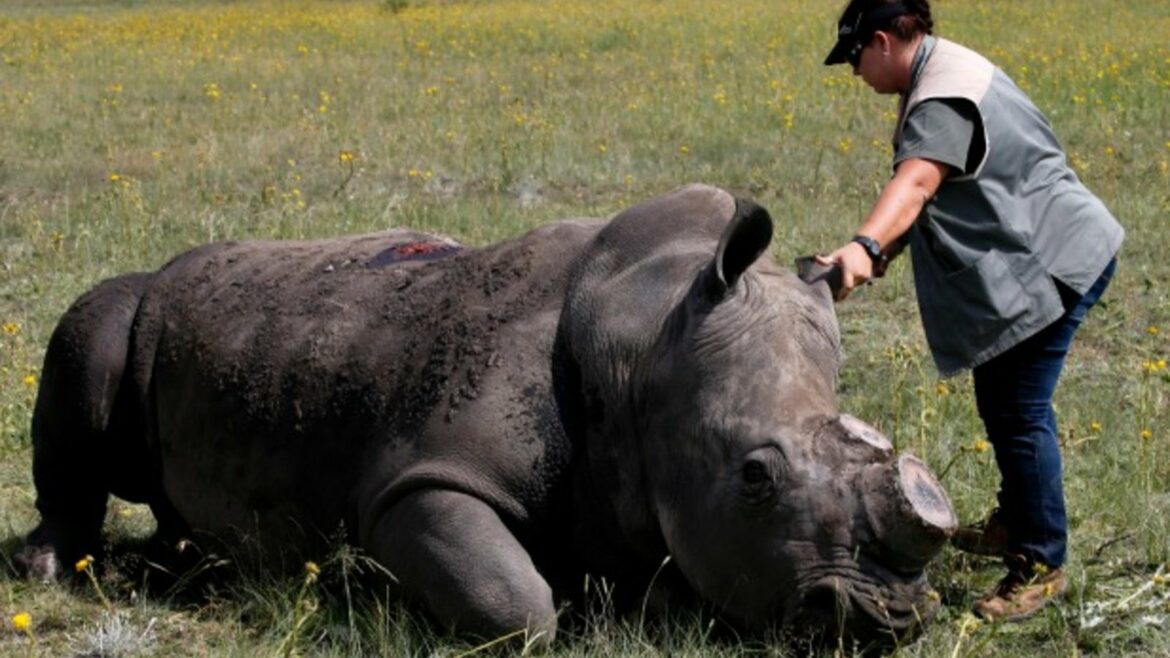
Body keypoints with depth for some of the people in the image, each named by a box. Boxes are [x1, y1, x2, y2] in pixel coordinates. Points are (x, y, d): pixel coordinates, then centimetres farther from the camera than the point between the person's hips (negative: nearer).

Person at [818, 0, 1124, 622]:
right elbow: (927, 193, 16)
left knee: (1019, 413, -9)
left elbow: (916, 183, -39)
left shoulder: (944, 99, -21)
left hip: (1052, 264, -11)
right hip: (1033, 260, 11)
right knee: (999, 400, 20)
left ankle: (1040, 566, -2)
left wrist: (863, 246, -52)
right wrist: (887, 247, 5)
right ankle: (1015, 522, 36)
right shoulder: (940, 75, 13)